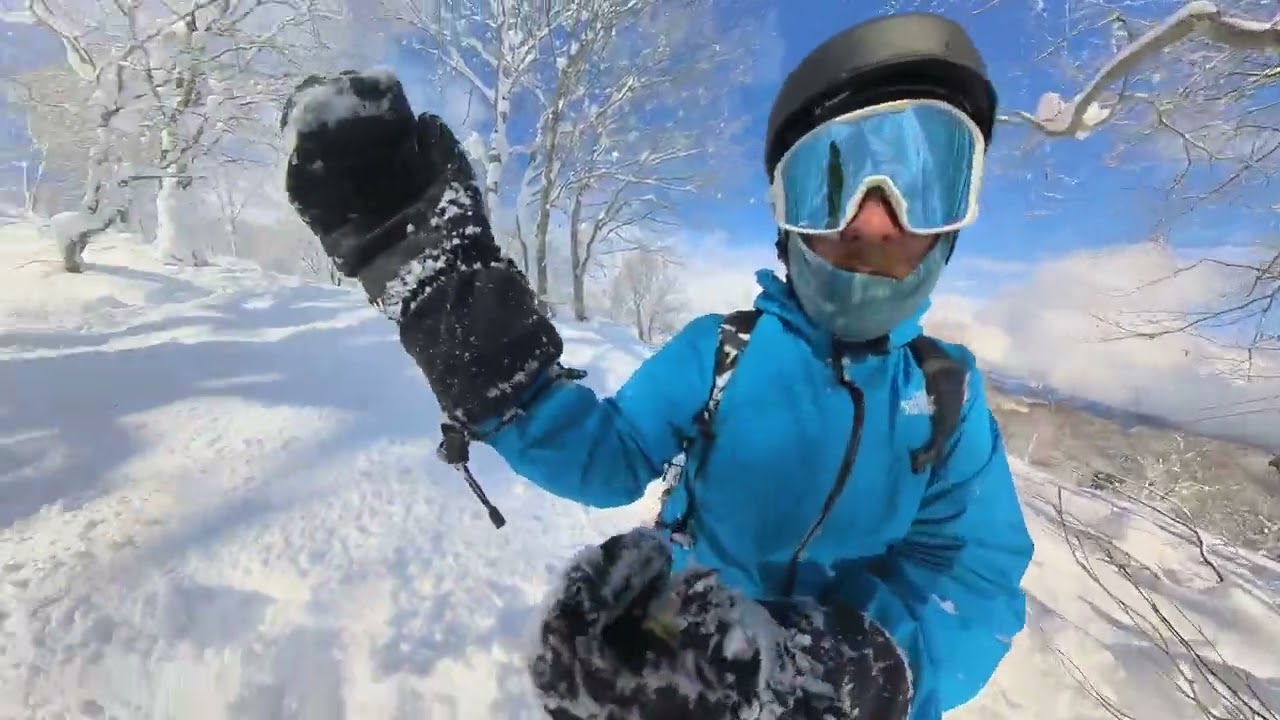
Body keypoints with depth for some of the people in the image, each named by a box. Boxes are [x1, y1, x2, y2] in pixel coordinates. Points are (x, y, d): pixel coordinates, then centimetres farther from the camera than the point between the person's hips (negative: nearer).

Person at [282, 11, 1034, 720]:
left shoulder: (951, 392, -11)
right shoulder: (716, 347, -15)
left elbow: (978, 578, -20)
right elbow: (608, 458, -22)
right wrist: (467, 325, -35)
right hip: (687, 650, 0)